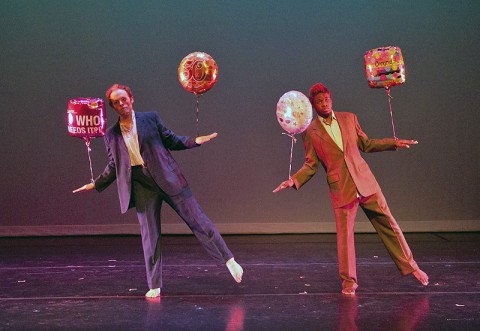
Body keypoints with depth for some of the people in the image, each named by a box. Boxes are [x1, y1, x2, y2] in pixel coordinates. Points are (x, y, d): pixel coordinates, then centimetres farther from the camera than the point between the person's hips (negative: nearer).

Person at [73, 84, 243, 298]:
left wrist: (194, 141, -4)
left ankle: (229, 260, 4)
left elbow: (171, 141, 9)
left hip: (167, 178, -1)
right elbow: (114, 166, 19)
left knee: (197, 219, -3)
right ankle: (154, 286, 11)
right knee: (149, 235, 2)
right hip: (141, 185, 1)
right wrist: (96, 184, 14)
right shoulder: (111, 135, 10)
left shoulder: (151, 118, 5)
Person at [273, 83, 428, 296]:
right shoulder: (310, 132, 0)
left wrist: (395, 143, 12)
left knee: (388, 224, 6)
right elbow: (311, 165, 3)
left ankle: (410, 266, 20)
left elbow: (365, 144, 17)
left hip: (364, 181, 3)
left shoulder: (349, 118, 8)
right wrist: (294, 180, -12)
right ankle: (348, 280, 14)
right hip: (341, 189, -2)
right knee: (344, 234, -1)